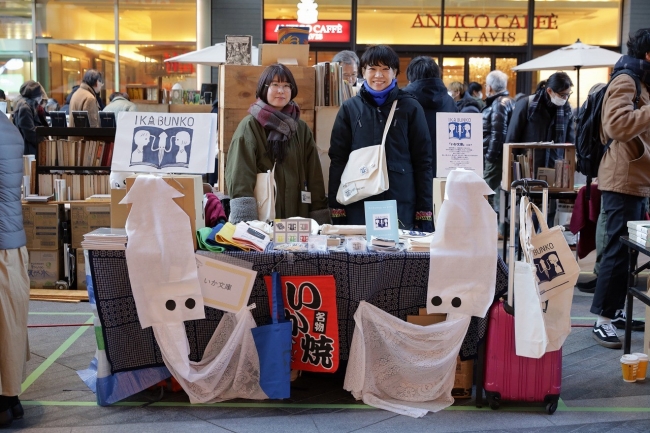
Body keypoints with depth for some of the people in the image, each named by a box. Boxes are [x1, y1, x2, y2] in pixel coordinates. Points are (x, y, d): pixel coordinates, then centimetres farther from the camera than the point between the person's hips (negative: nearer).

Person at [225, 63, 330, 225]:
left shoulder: (301, 129, 12)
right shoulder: (250, 126, -1)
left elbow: (314, 175, 11)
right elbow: (239, 174, -11)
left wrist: (319, 221, 3)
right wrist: (244, 223, -22)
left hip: (296, 214, 4)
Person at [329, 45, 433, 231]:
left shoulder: (410, 108, 4)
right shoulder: (350, 108, 7)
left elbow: (423, 161, 4)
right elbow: (338, 160, 6)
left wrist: (425, 213, -1)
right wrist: (336, 210, 1)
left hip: (401, 205, -1)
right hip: (358, 205, 1)